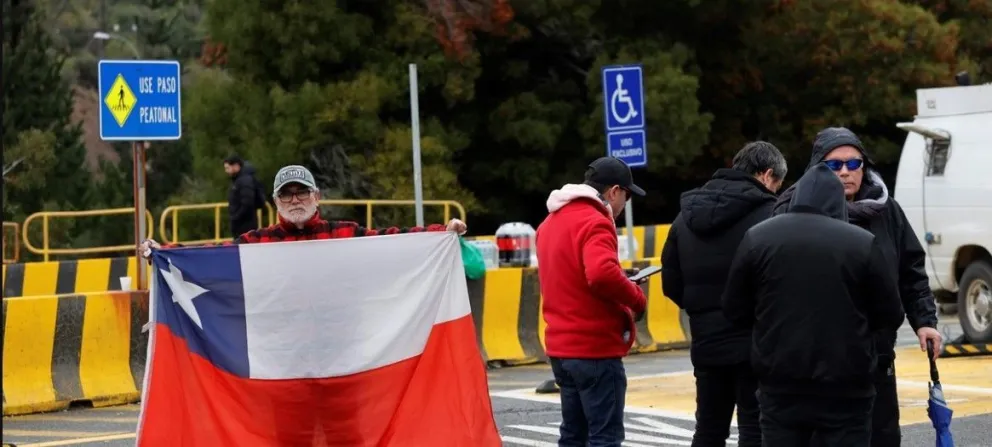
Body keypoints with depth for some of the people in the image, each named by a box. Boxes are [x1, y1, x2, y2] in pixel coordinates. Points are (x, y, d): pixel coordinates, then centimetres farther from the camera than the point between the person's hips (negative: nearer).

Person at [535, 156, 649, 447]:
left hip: (561, 347, 9)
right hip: (595, 349, -9)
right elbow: (602, 274, -31)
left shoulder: (551, 222, 15)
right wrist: (636, 298, -15)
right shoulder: (594, 222, -14)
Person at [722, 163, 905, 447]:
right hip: (845, 386, -2)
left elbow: (735, 310, 6)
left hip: (780, 384, 2)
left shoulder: (758, 237, 1)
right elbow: (890, 316, 0)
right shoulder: (863, 243, -5)